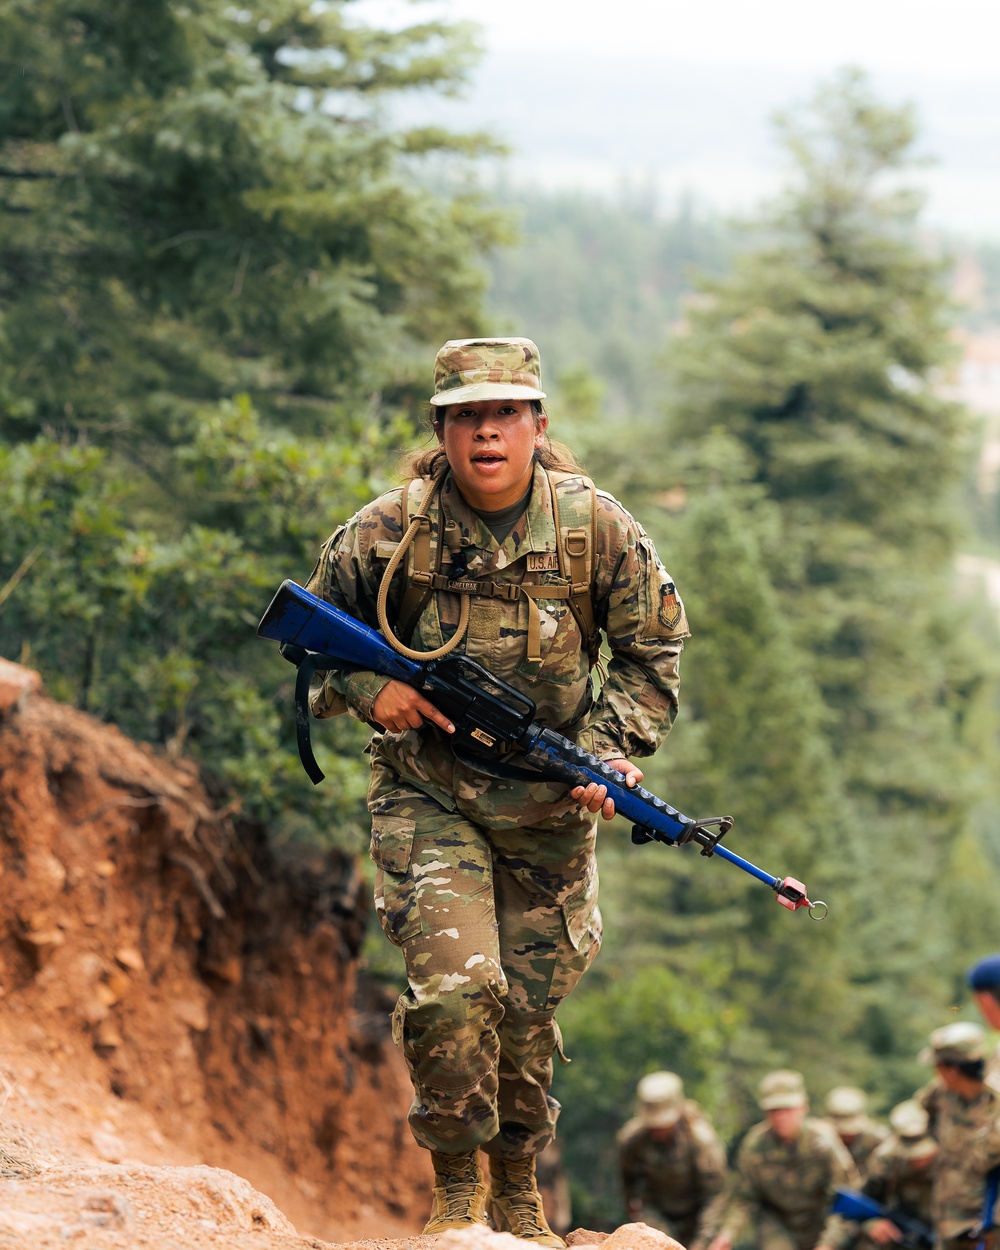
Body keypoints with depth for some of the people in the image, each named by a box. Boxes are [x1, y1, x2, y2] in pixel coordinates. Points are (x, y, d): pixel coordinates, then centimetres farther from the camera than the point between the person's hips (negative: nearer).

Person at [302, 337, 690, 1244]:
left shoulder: (596, 527, -7)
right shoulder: (389, 531, -10)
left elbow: (654, 646, 4)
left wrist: (609, 750, -8)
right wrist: (364, 687, -13)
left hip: (550, 803, 2)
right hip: (429, 794, -2)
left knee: (530, 1001, 10)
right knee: (454, 984, -18)